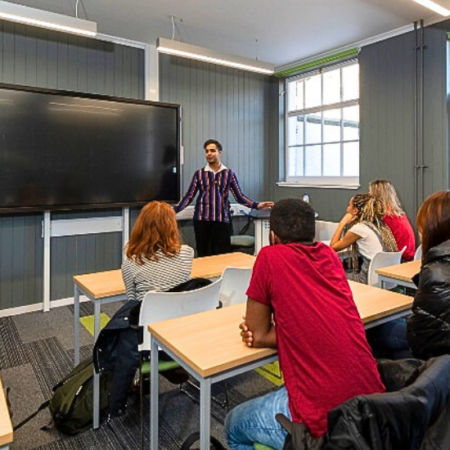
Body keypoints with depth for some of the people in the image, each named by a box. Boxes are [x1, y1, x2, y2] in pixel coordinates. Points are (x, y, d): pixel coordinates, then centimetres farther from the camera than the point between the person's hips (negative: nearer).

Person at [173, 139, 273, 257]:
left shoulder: (229, 174, 6)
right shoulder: (199, 174, 6)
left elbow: (239, 196, 2)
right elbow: (188, 196, 4)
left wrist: (257, 205, -11)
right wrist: (174, 210, -8)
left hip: (222, 220, 0)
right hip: (201, 219, 1)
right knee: (204, 256, 6)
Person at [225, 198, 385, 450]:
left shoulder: (270, 257, -11)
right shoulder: (330, 255, 6)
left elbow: (257, 333, -2)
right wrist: (268, 333, 5)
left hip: (322, 418, -6)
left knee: (234, 427, 22)